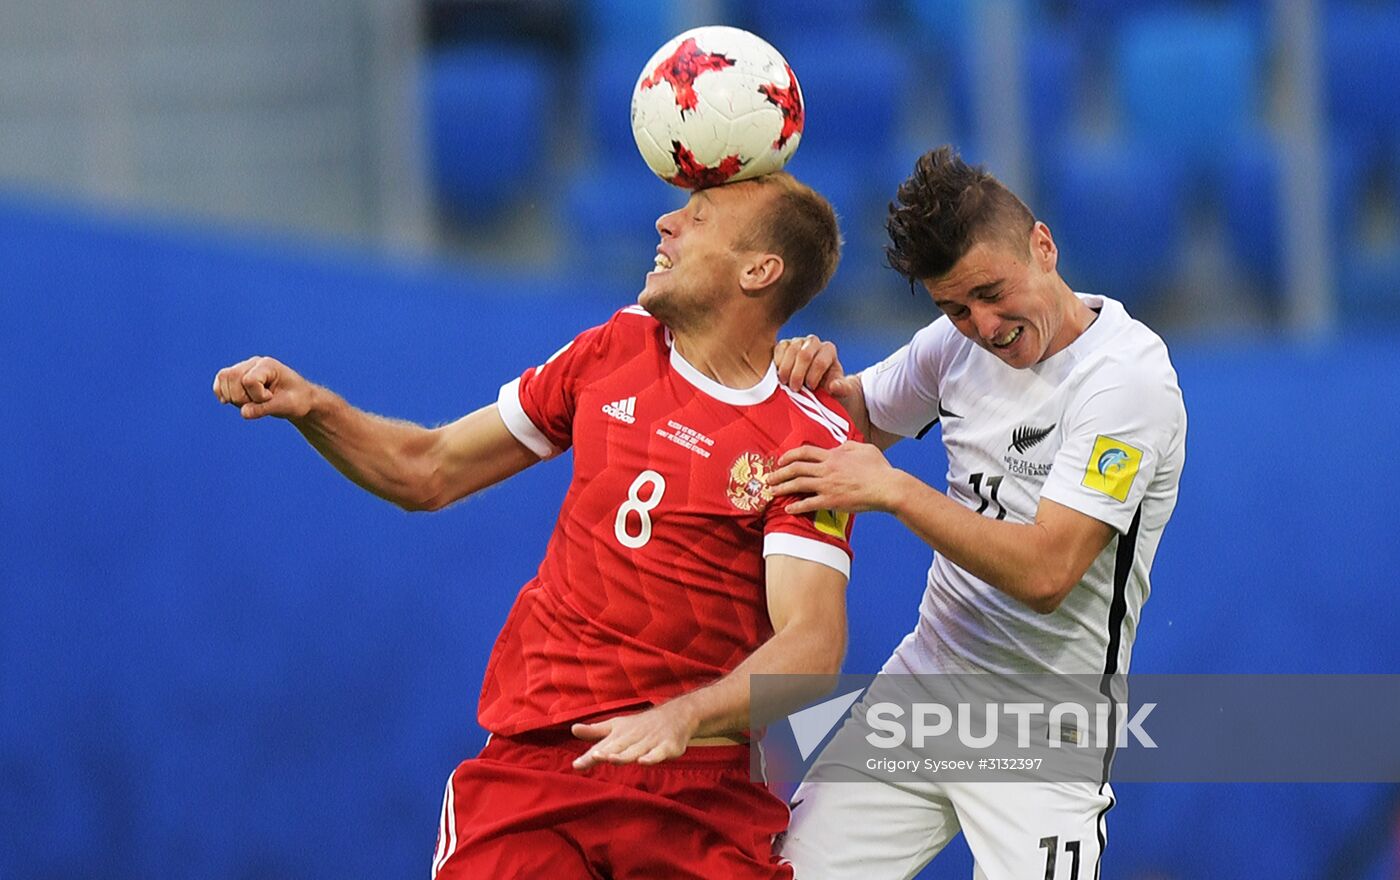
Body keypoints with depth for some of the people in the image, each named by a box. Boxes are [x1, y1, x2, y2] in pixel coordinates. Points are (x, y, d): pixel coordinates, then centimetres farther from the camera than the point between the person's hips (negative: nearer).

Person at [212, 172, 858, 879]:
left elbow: (812, 642, -17)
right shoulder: (618, 346, 12)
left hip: (701, 797, -3)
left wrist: (683, 718, -34)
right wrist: (310, 407, 4)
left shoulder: (811, 441, -5)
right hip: (535, 760, 3)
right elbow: (428, 472, 20)